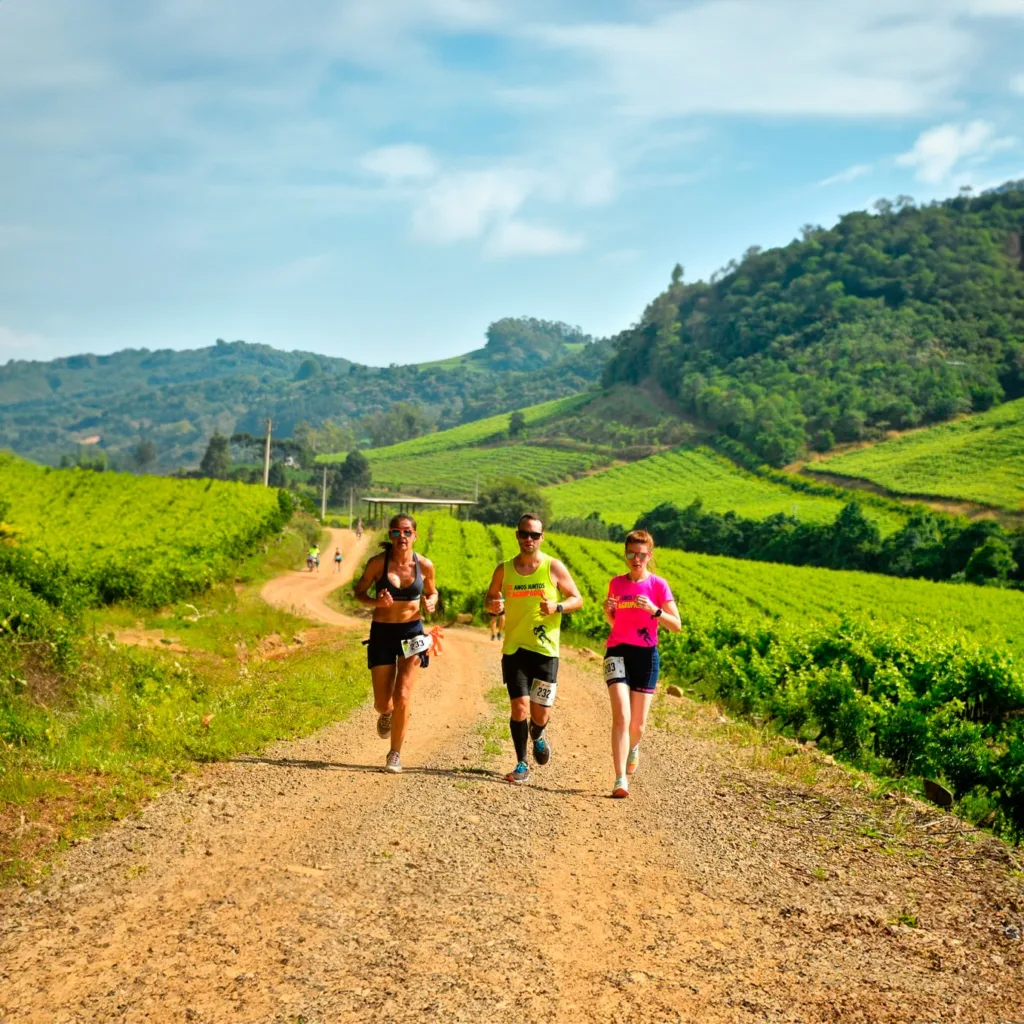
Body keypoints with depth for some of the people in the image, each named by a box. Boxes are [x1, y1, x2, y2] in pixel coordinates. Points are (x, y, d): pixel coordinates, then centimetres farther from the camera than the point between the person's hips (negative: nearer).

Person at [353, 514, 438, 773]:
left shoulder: (425, 565, -5)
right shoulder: (377, 563, -10)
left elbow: (432, 592, 12)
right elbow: (359, 592, 1)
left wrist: (430, 603, -11)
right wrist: (376, 602, -20)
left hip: (412, 633, 0)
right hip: (382, 633, 0)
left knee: (402, 697, -9)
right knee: (382, 703, 4)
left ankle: (395, 754, 9)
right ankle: (386, 714, 44)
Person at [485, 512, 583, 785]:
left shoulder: (554, 568, -2)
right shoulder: (504, 570, 4)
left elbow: (577, 600, 4)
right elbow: (491, 597, 17)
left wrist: (557, 607, -17)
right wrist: (493, 606, -7)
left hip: (545, 650, -1)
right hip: (514, 649, 1)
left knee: (540, 711, 2)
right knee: (519, 706, -8)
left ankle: (537, 736, 39)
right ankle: (521, 765, 8)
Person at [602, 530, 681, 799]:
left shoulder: (658, 585, -3)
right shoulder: (616, 583, 5)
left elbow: (676, 625, -7)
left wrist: (653, 610, -23)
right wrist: (608, 610, -6)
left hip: (646, 655, 0)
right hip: (618, 652, 0)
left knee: (638, 722, 9)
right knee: (621, 716, -16)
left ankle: (633, 748, 45)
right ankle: (620, 779, -17)